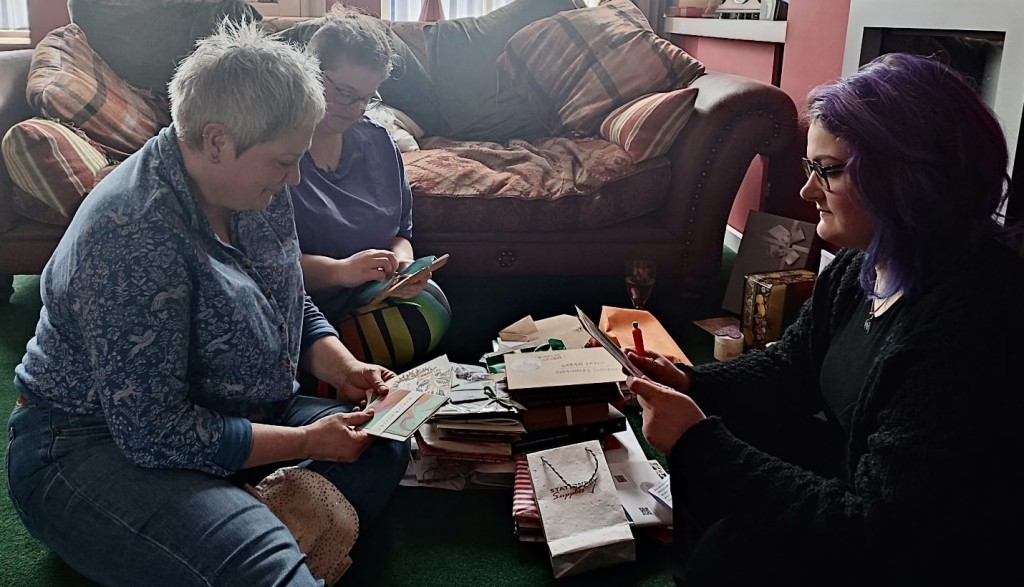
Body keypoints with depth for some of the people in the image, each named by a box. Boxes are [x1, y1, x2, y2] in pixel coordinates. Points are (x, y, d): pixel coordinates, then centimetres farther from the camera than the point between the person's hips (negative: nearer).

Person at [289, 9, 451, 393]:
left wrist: (402, 260, -4)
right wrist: (339, 271, -24)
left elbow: (400, 232, 19)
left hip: (372, 303, 7)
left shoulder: (376, 140, 13)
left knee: (432, 311, -25)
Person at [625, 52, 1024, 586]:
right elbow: (792, 365, 10)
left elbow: (871, 538, -31)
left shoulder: (968, 329, -34)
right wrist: (690, 385, -8)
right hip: (851, 472, 8)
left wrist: (697, 442, -30)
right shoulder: (863, 264, -5)